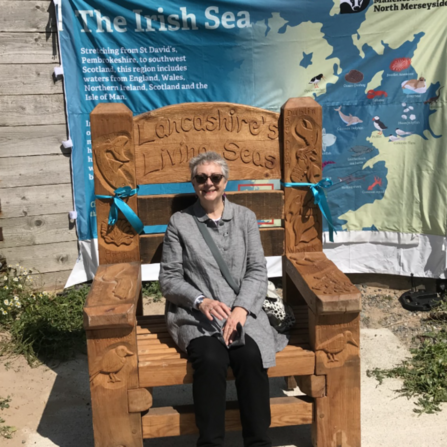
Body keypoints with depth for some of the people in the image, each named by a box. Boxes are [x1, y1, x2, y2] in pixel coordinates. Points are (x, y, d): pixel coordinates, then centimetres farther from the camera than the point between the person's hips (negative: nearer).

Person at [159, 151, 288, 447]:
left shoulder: (245, 217, 12)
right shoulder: (180, 223, 6)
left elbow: (258, 272, 5)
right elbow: (169, 280, 3)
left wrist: (241, 308, -13)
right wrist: (201, 301, -16)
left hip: (242, 311, 2)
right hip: (195, 314, -1)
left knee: (251, 356, -28)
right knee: (212, 359, -31)